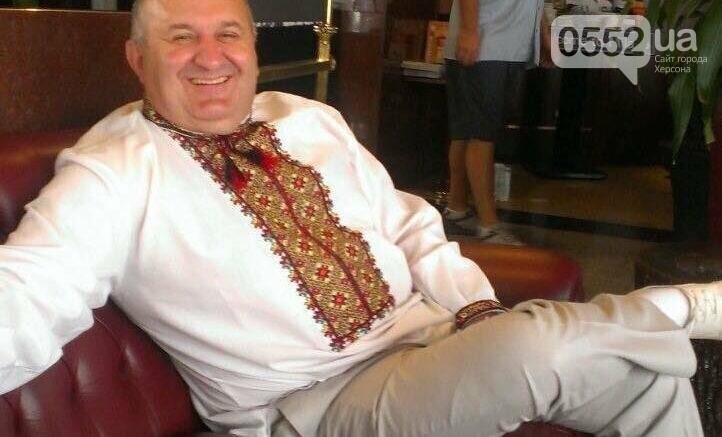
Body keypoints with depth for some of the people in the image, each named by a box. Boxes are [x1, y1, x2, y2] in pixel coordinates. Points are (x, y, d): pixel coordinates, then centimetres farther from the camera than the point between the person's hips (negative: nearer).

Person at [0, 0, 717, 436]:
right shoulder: (111, 175, -7)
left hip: (430, 337, 6)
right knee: (537, 342, -29)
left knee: (649, 370, -9)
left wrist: (475, 307, -1)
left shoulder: (312, 121, 11)